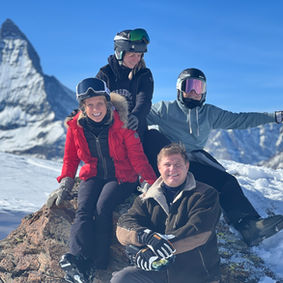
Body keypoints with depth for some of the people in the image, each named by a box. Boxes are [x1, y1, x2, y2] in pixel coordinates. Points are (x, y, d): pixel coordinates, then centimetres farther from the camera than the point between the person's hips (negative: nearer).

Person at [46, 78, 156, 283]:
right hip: (93, 177, 3)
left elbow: (137, 157, -7)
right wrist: (65, 186, 1)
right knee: (84, 209, -25)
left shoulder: (121, 124, -12)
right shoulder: (76, 126, -2)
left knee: (102, 207, -29)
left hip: (122, 178, -3)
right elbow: (71, 158, 11)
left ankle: (97, 265, -27)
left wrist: (153, 183, -12)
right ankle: (78, 261, -41)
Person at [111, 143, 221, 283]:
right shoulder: (147, 199, 13)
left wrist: (155, 251, -23)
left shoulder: (206, 194, 1)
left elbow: (199, 231, -15)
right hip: (154, 271, 3)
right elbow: (123, 227, 0)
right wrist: (147, 236, -25)